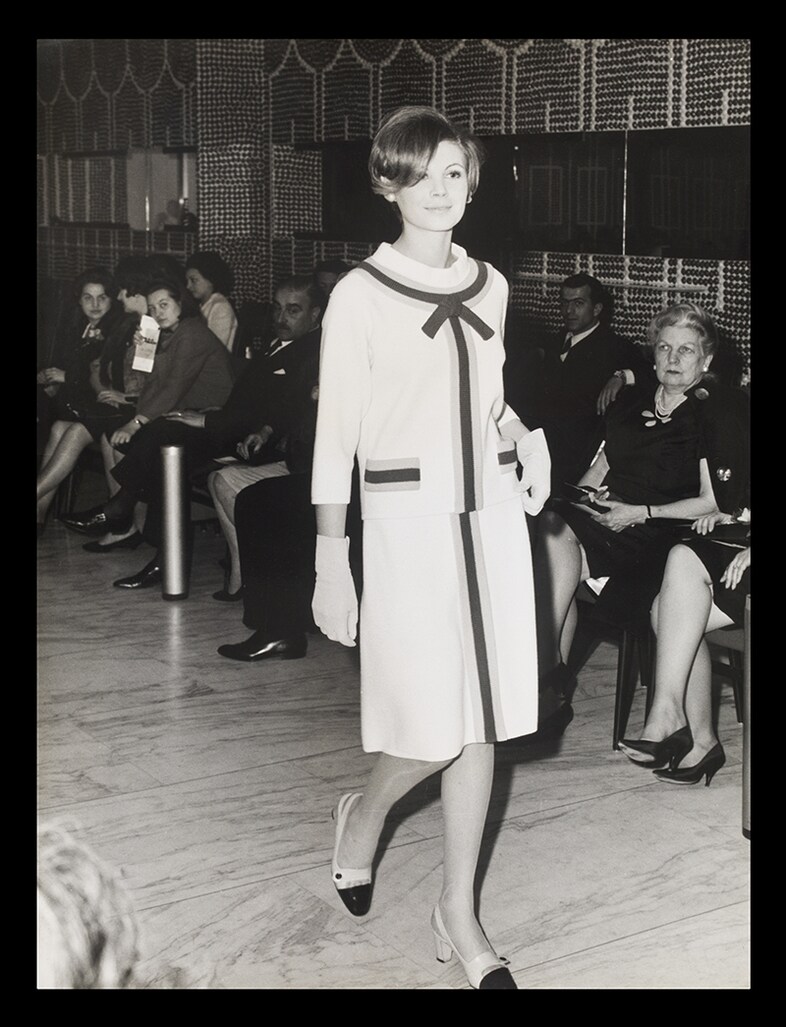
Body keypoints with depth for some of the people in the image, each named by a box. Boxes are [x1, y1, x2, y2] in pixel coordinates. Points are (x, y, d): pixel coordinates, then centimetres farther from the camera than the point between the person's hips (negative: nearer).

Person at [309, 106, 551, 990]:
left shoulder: (490, 286, 8)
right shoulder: (360, 294, -8)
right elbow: (335, 436, -8)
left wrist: (525, 436, 1)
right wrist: (330, 566, -10)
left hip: (492, 514, 5)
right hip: (408, 520, -5)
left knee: (482, 720, 6)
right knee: (436, 728, -5)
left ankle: (459, 915, 20)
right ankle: (363, 816, 29)